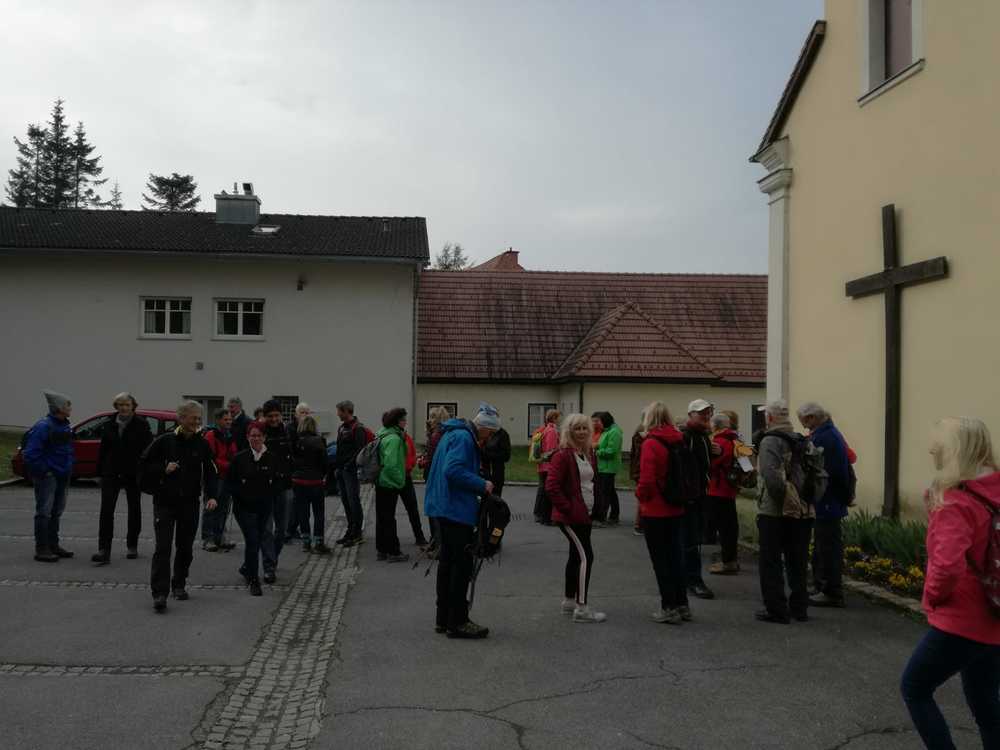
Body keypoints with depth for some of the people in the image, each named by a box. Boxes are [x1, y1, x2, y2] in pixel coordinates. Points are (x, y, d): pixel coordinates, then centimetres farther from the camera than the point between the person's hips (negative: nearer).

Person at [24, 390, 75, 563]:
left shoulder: (65, 425, 10)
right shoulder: (43, 426, -17)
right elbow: (30, 454, -21)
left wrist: (68, 469, 12)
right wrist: (44, 471, -18)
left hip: (62, 476, 9)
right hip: (47, 477, -9)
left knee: (56, 512, 16)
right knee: (44, 512, -5)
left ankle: (53, 545, 26)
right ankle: (41, 550, 0)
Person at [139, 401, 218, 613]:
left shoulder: (202, 444, 2)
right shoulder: (165, 441, -5)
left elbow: (211, 473, 4)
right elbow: (144, 464, 3)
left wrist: (211, 496, -10)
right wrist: (163, 469, -14)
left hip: (189, 504, 3)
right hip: (165, 502, -3)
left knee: (186, 548, 12)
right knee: (163, 547, -10)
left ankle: (179, 585, 30)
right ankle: (159, 593, -10)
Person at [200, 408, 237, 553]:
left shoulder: (231, 436, 14)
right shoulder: (210, 436, -10)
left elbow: (234, 455, 20)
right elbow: (210, 459, -18)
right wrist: (228, 465, -21)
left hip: (227, 477, 8)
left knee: (223, 509, 12)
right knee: (211, 508, -5)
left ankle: (220, 537, 21)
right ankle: (207, 539, 1)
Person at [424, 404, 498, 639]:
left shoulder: (453, 434, 17)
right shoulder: (462, 438, -16)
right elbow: (454, 470, -27)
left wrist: (479, 487, 14)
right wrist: (482, 485, -18)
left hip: (445, 507, 11)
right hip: (457, 510, -11)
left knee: (448, 562, 15)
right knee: (462, 564, -4)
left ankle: (443, 619, 23)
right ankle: (457, 622, 2)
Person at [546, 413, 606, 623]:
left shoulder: (588, 454, 11)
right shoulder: (563, 455, -15)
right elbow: (551, 486, -21)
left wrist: (596, 506, 13)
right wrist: (568, 508, -18)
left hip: (585, 515, 9)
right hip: (570, 516, -9)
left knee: (576, 556, 15)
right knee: (585, 556, -11)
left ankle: (569, 601, 27)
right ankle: (581, 608, -7)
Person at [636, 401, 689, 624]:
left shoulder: (650, 444, -17)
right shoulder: (679, 441, 3)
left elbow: (646, 480, -21)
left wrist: (641, 495, -3)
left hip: (655, 511, -7)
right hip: (677, 509, 7)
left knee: (661, 560, 4)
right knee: (676, 556, 17)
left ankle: (669, 608, 10)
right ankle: (682, 604, 25)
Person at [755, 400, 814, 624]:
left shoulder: (770, 441, -10)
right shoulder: (802, 442, 12)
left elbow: (772, 477, -25)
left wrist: (784, 498, -16)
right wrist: (806, 498, 13)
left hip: (775, 512, -7)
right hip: (803, 512, 7)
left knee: (770, 563, 3)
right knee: (798, 563, 16)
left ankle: (776, 610, 5)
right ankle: (799, 608, 23)